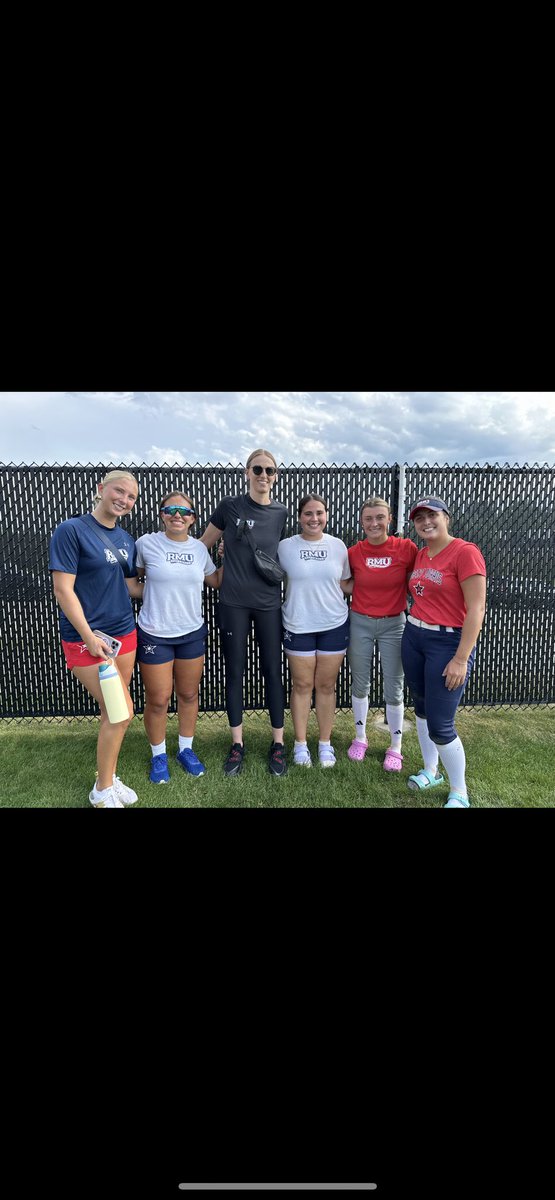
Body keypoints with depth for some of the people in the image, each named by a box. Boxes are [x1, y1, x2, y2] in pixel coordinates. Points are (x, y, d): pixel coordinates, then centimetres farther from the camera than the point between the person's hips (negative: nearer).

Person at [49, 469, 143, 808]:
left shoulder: (127, 539, 8)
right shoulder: (71, 530, -12)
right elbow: (63, 590, -15)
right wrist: (89, 637, -18)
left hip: (124, 633, 6)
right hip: (86, 638, -6)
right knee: (122, 711, -6)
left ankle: (108, 776, 32)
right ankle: (102, 790, 16)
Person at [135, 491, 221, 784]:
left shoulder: (199, 548, 2)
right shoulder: (146, 543, -9)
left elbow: (215, 581, 14)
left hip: (192, 633, 4)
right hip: (154, 635, -3)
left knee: (188, 695, 14)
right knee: (158, 700, 5)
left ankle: (186, 749, 34)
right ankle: (158, 755, 28)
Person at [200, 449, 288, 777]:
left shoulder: (282, 513, 3)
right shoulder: (230, 506, -2)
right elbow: (203, 544, 7)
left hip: (269, 602, 1)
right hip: (234, 602, -1)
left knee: (273, 672, 6)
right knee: (235, 672, 7)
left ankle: (278, 744, 20)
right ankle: (238, 744, 22)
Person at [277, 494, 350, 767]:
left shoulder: (338, 546, 2)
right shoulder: (285, 547, -4)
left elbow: (345, 583, 13)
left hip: (334, 625, 2)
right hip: (298, 626, -1)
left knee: (326, 686, 10)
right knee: (302, 686, 8)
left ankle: (325, 743, 25)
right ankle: (300, 744, 24)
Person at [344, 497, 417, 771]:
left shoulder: (406, 548, -10)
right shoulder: (353, 553, -5)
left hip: (394, 624, -1)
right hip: (360, 623, 1)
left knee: (394, 689, 6)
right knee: (360, 684, 13)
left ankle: (395, 748, 25)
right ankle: (360, 738, 34)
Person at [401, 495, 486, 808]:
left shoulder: (465, 552, -14)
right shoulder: (420, 555, 9)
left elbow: (476, 608, -17)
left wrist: (461, 659, -19)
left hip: (448, 642, -7)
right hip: (413, 637, 8)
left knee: (440, 725, -3)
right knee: (422, 708, 19)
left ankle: (460, 794, 20)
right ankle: (430, 771, 39)